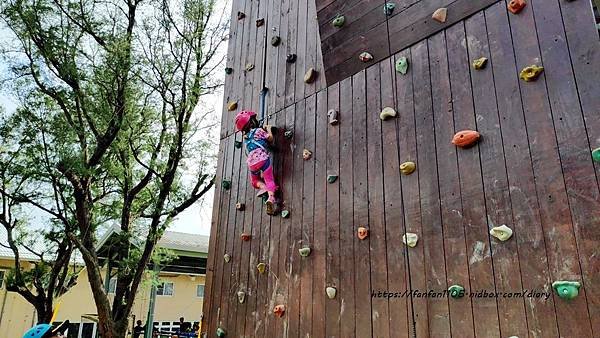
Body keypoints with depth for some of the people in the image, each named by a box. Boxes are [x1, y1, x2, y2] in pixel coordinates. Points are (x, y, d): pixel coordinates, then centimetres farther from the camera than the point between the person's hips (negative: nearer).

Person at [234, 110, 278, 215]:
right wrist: (269, 129, 20)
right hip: (263, 159, -4)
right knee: (269, 180, -5)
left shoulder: (245, 138, 24)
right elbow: (270, 138, 0)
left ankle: (263, 186, -7)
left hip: (252, 164, 5)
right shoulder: (258, 130, 6)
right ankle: (271, 198, -30)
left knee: (255, 181, 25)